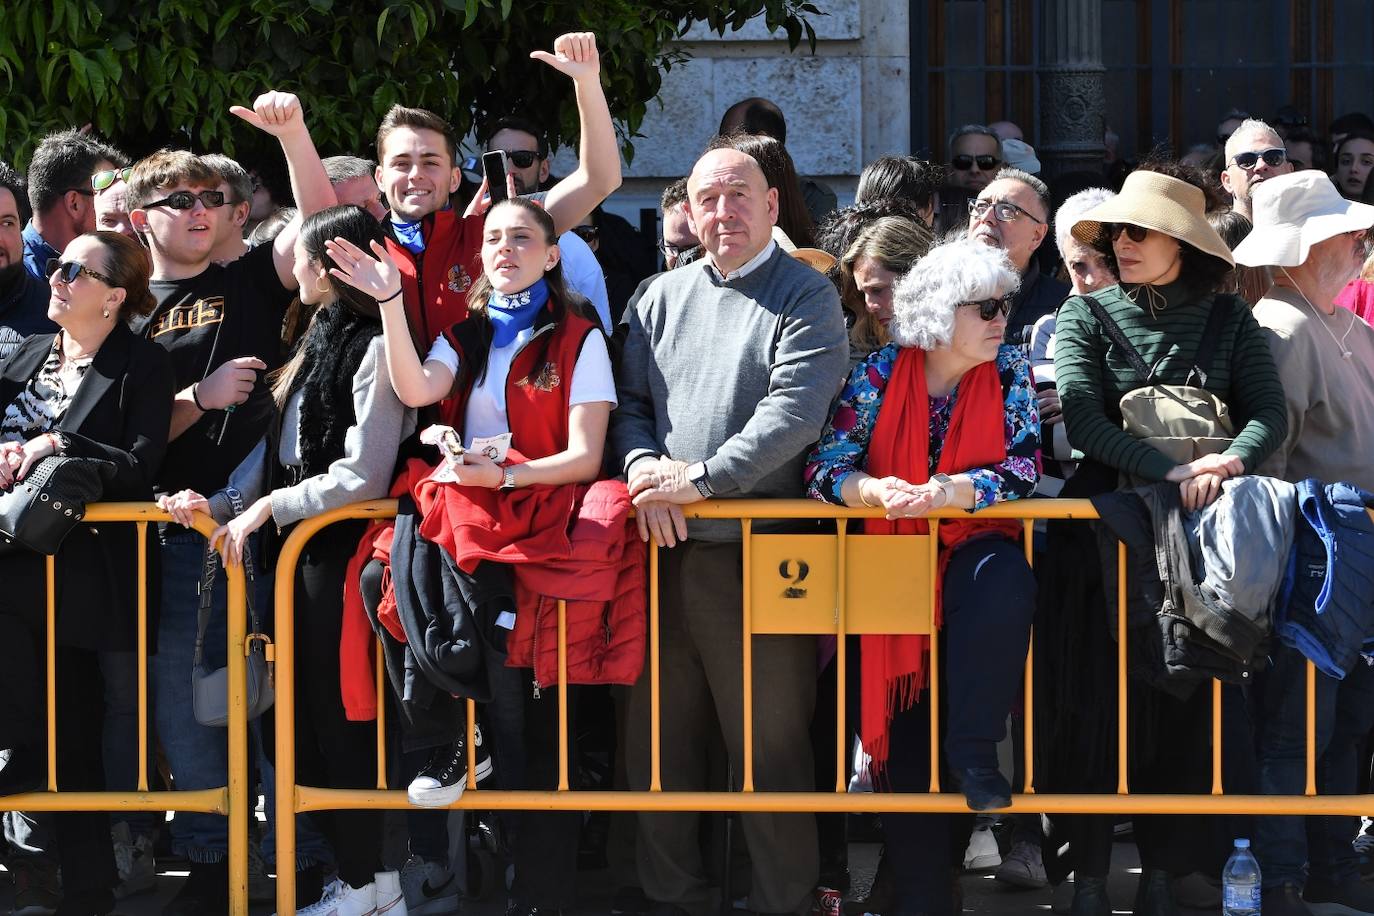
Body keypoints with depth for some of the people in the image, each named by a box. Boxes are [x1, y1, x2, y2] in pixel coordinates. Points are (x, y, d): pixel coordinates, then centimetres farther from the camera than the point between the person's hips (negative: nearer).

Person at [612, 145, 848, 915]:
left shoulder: (805, 297, -1)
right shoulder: (665, 297, 15)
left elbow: (796, 411, -14)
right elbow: (628, 402, 13)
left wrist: (702, 479, -17)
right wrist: (647, 470, -8)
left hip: (756, 554, -5)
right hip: (664, 549, 5)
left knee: (769, 750, -1)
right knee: (660, 743, 10)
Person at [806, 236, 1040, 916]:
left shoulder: (1009, 372, 1)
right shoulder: (880, 374, -2)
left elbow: (1021, 470, -10)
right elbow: (825, 470, -7)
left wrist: (945, 492, -26)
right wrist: (876, 492, -28)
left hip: (972, 547, 0)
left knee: (1004, 582, -37)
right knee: (907, 749, -5)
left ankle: (973, 750, -25)